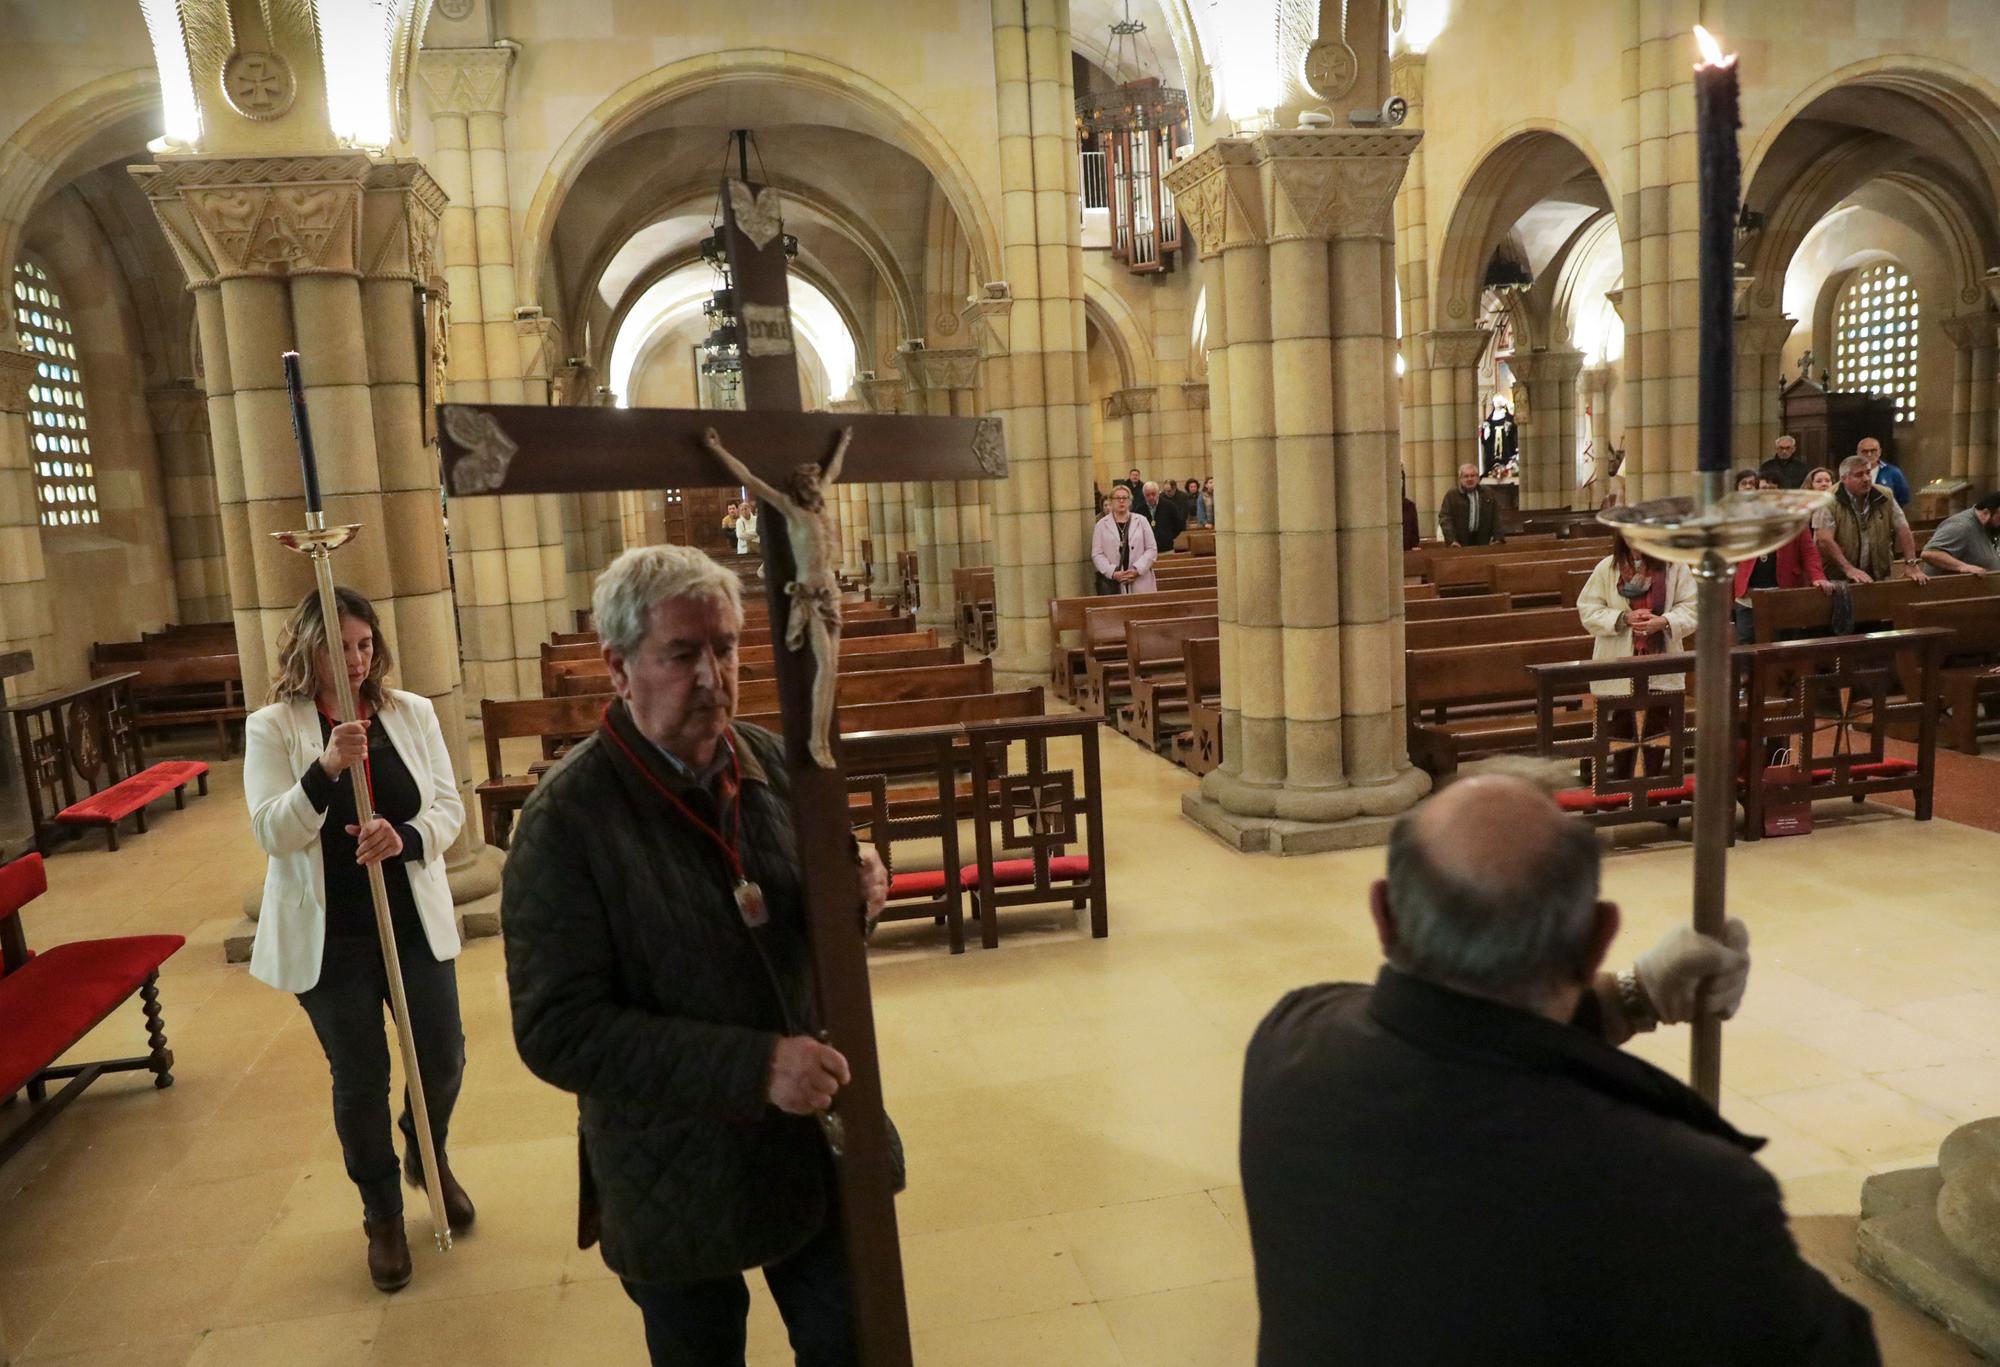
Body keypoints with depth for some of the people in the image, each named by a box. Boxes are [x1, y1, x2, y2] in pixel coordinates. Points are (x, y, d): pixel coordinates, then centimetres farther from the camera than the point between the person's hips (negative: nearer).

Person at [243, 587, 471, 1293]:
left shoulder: (412, 713, -1)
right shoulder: (272, 728, -7)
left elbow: (449, 807, -1)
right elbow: (272, 832, -16)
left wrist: (406, 838, -22)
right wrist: (327, 768, -31)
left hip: (415, 920, 2)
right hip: (328, 936, -2)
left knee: (442, 1059, 10)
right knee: (360, 1080, 10)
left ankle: (429, 1158, 43)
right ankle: (382, 1214, 33)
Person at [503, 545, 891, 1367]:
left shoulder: (769, 760, -5)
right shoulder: (566, 820, -20)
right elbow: (557, 1031, -22)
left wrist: (852, 897, -17)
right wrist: (753, 1067, -29)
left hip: (812, 1147, 4)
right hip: (673, 1186, -4)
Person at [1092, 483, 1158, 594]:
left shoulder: (1141, 521, 9)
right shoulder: (1101, 524, 7)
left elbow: (1152, 549, 5)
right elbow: (1097, 554, 1)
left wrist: (1137, 569, -9)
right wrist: (1113, 573, -13)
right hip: (1112, 582, -1)